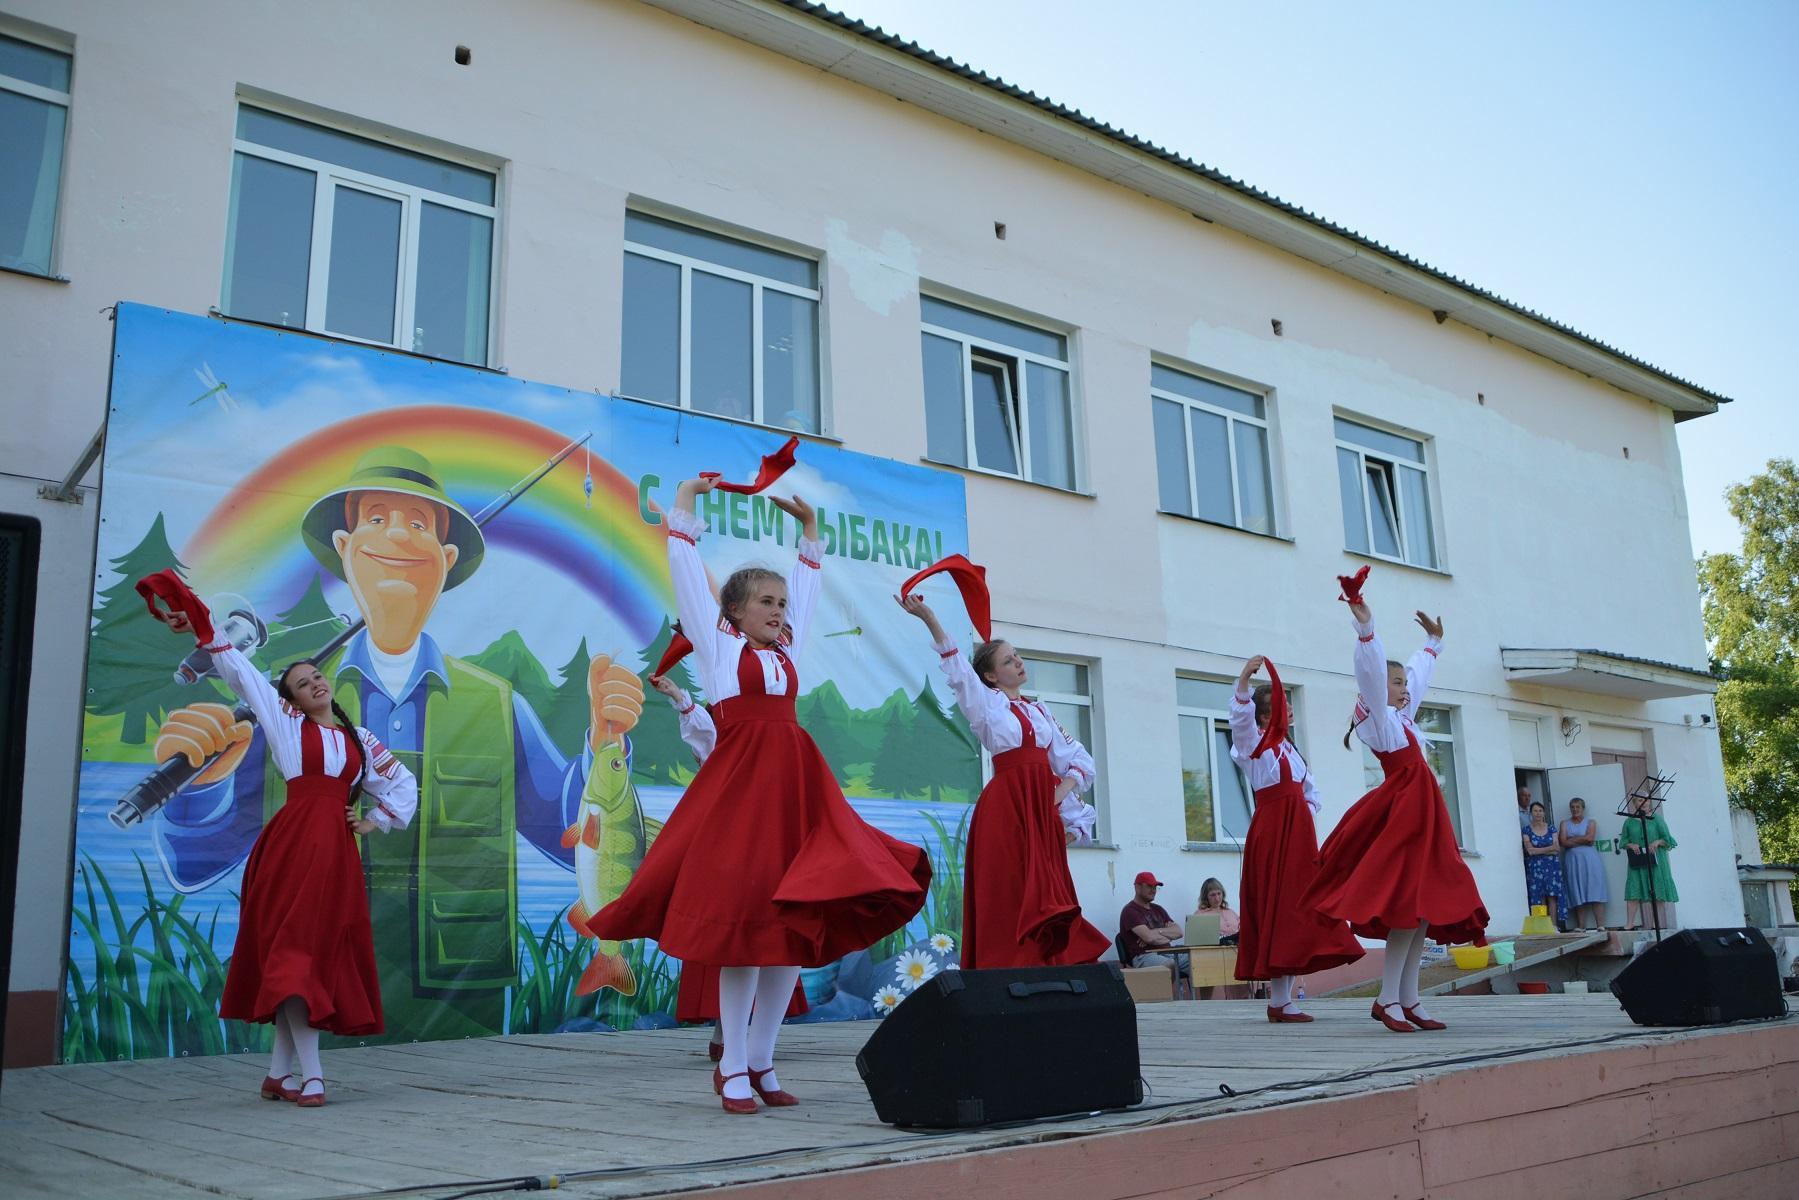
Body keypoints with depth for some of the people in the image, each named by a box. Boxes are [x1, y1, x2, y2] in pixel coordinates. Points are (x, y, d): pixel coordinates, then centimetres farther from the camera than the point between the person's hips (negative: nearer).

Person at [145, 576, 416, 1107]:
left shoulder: (360, 739, 18)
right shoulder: (286, 724, 12)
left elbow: (405, 786, 24)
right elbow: (241, 673, 11)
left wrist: (374, 822, 14)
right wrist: (203, 635, 7)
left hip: (337, 849, 3)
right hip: (293, 841, -3)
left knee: (325, 954, 2)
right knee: (294, 950, -9)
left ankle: (280, 1072, 11)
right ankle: (308, 1074, -10)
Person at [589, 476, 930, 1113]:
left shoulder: (787, 650, 19)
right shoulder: (717, 647, 6)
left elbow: (807, 583, 31)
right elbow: (688, 576, 7)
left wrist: (810, 528, 35)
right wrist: (684, 505, 14)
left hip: (796, 784, 6)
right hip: (739, 781, -6)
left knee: (798, 923, 3)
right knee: (744, 923, -6)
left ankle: (760, 1061, 13)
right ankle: (733, 1068, 5)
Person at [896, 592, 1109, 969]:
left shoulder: (1038, 710, 18)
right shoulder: (987, 704, 4)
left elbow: (1078, 759, 17)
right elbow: (958, 669, -12)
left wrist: (1062, 793, -2)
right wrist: (929, 620, -26)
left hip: (1043, 807, 5)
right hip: (1005, 805, -5)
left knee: (1045, 901, 4)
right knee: (1009, 898, -8)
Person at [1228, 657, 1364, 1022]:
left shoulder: (1289, 748, 20)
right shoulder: (1253, 743, -1)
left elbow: (1310, 790, 25)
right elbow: (1240, 717, -22)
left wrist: (1308, 812, 6)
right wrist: (1244, 678, -31)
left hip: (1298, 832, 8)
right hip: (1271, 830, -8)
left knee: (1297, 909, 5)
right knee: (1278, 908, -9)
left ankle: (1281, 998, 11)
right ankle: (1280, 1002, -8)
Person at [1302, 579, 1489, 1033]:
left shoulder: (1402, 718, 22)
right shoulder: (1377, 716, -2)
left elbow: (1419, 674, 36)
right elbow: (1372, 670, -16)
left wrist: (1432, 642, 46)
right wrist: (1365, 627, -25)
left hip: (1422, 811, 9)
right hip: (1402, 809, -9)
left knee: (1426, 908, 4)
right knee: (1409, 905, -15)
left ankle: (1408, 999, 5)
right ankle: (1387, 999, -12)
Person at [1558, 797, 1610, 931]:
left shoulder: (1590, 822, 11)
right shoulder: (1564, 824, 14)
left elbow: (1590, 838, -7)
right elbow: (1563, 842, -1)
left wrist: (1572, 839, -2)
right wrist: (1582, 840, -6)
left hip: (1589, 859, -1)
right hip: (1572, 861, 1)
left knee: (1595, 893, -8)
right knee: (1578, 895, -2)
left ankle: (1600, 925, -10)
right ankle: (1581, 927, -3)